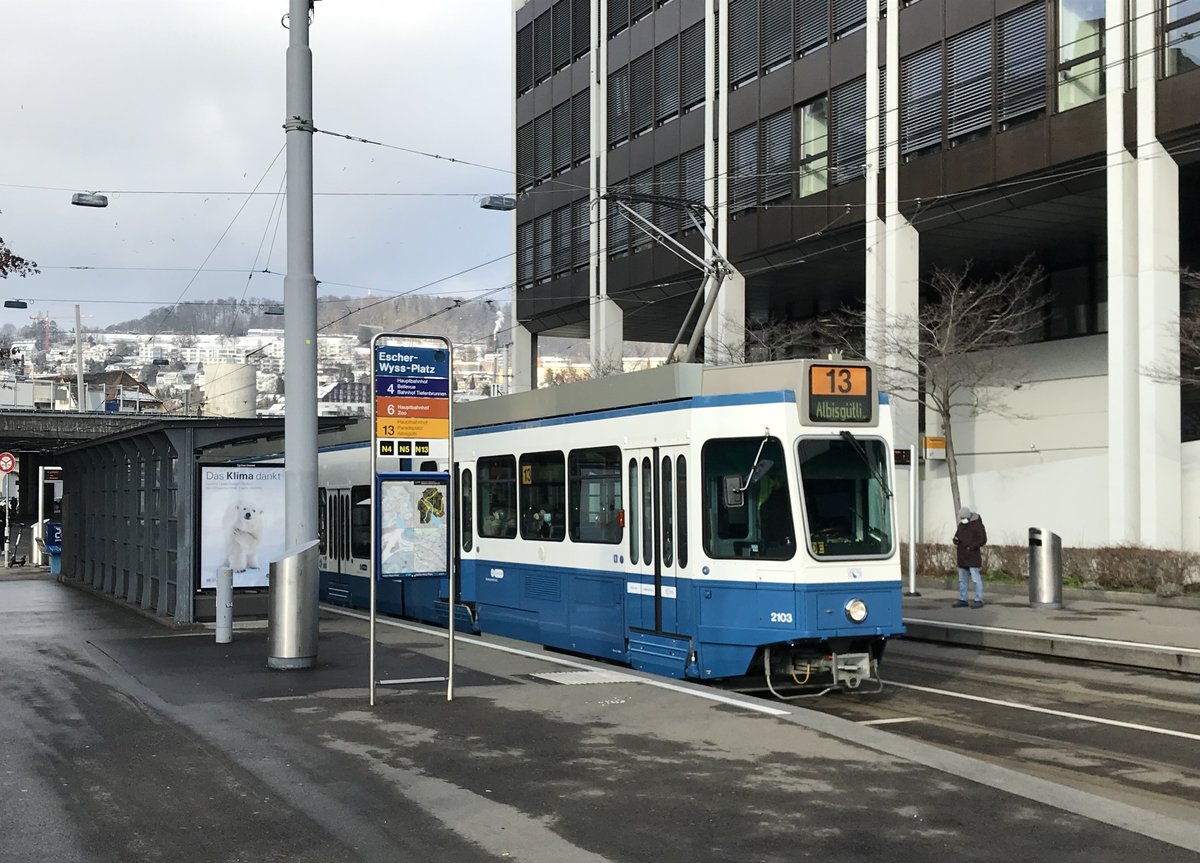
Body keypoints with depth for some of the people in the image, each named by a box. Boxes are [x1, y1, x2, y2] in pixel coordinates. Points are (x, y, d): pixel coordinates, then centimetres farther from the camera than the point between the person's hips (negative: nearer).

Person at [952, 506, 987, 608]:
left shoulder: (977, 524, -8)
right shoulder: (961, 525, 14)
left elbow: (983, 539, -13)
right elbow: (957, 537, 19)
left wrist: (972, 546, -24)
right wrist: (956, 540, -5)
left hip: (973, 556, -8)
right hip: (962, 557, 8)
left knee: (976, 579, -8)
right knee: (962, 579, 10)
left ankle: (978, 601, -6)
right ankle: (963, 600, 15)